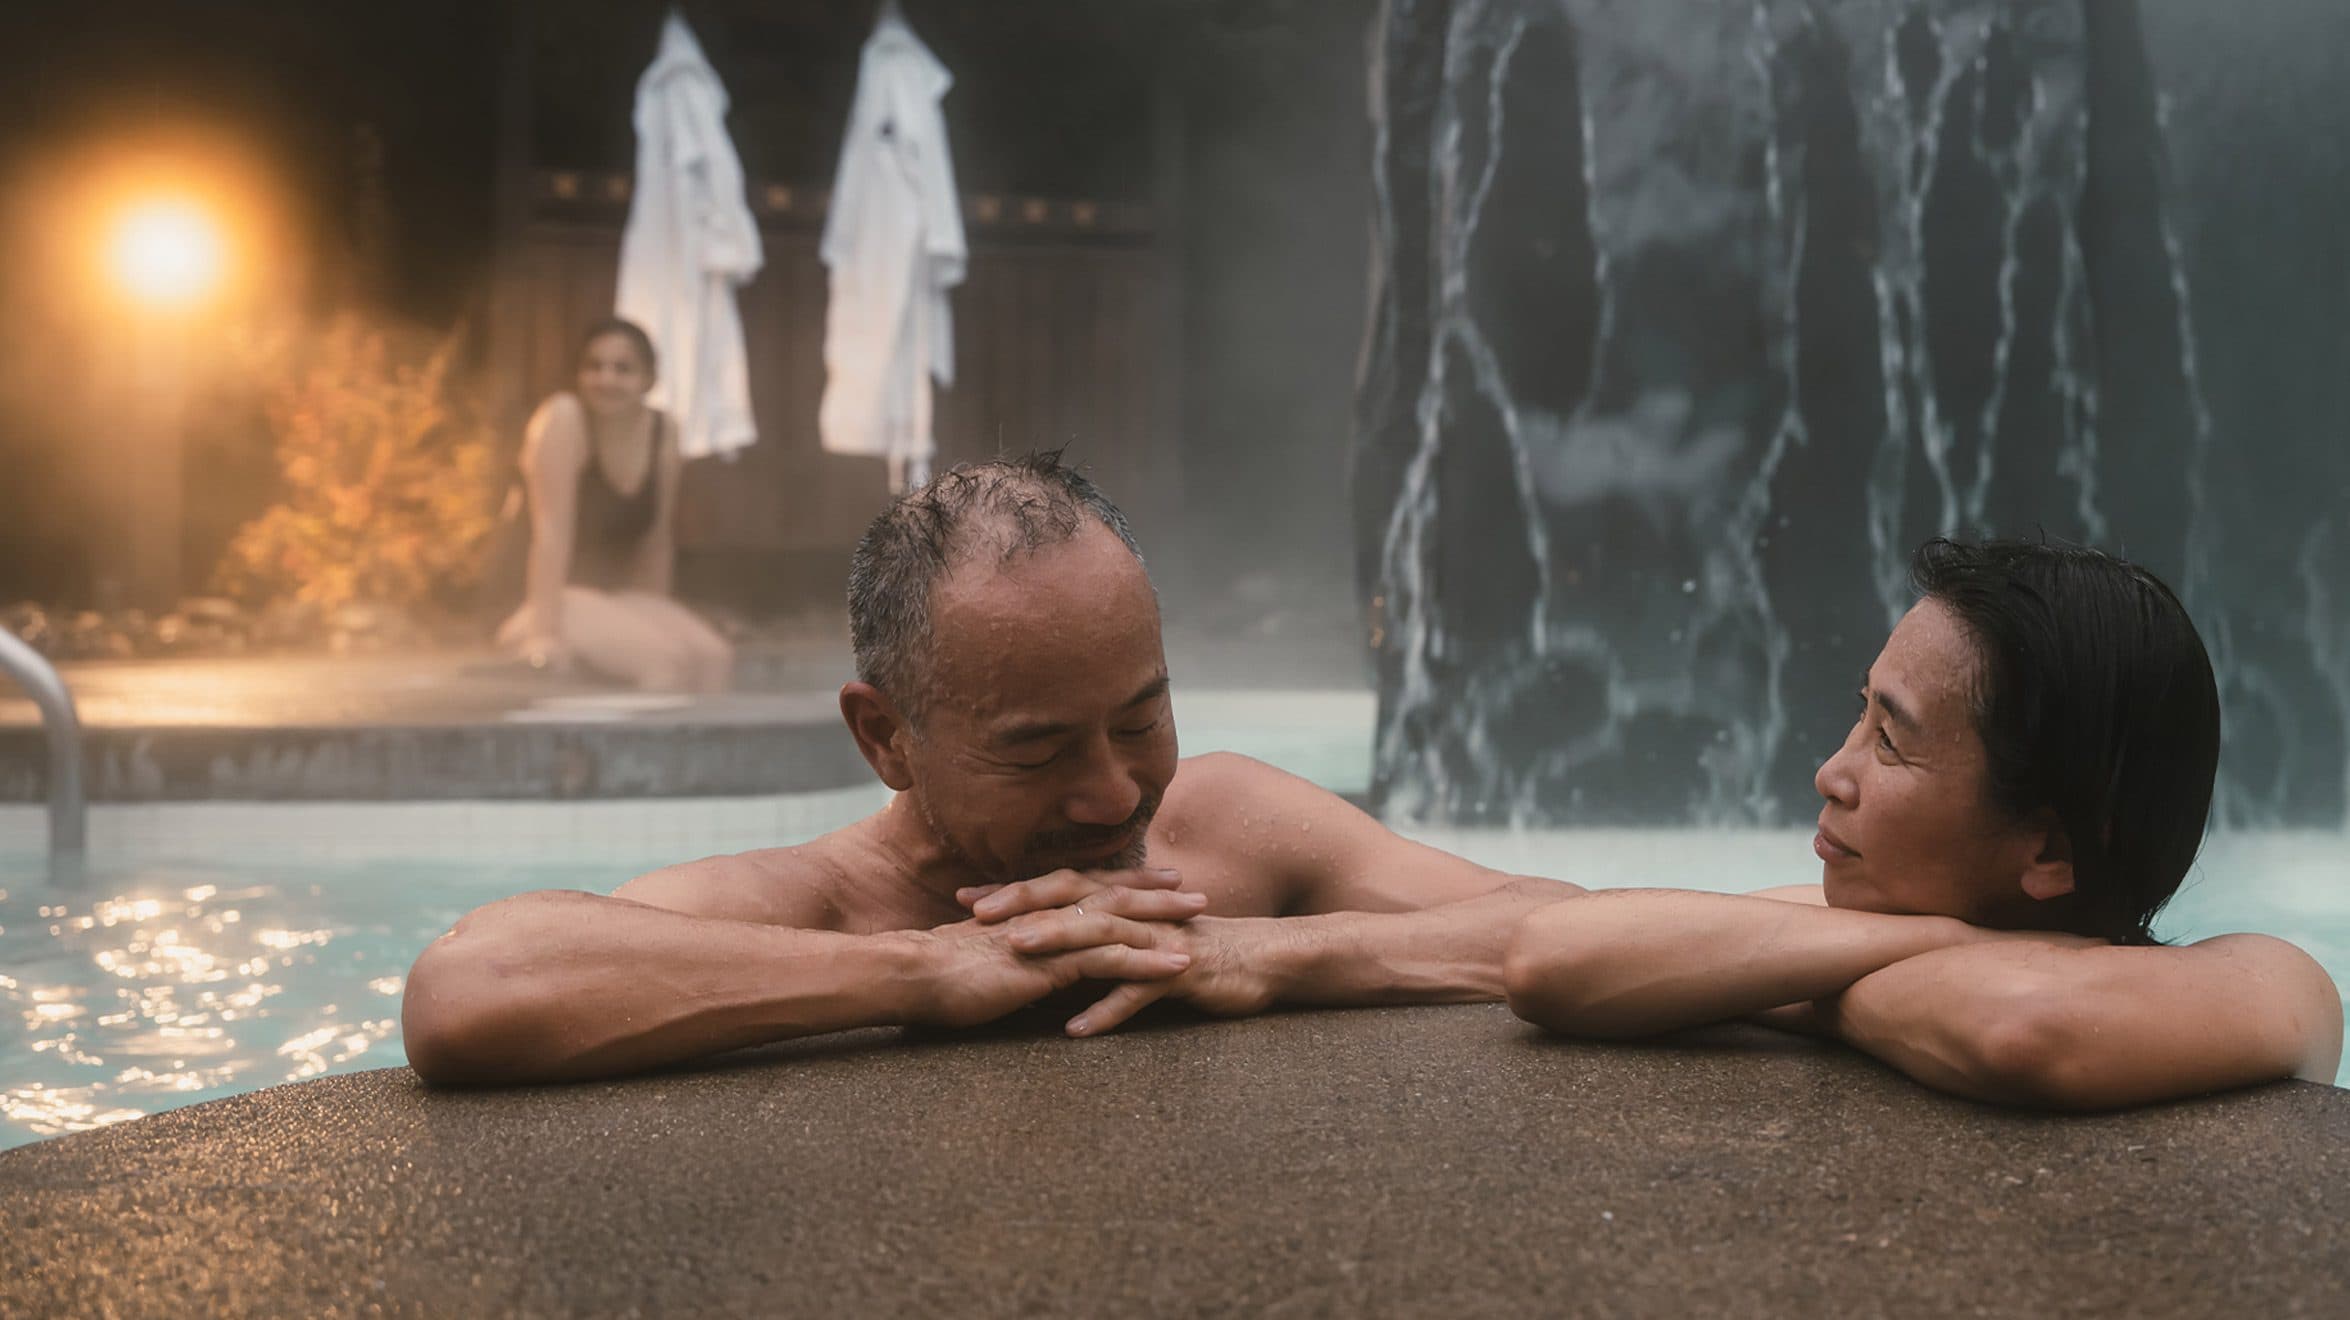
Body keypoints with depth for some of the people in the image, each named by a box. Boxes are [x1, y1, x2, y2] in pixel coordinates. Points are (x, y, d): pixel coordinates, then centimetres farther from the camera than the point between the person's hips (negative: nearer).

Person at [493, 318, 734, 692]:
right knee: (665, 659, -29)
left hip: (625, 598, 6)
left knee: (714, 657, -20)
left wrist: (658, 620, 5)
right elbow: (552, 531, -20)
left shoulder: (662, 431, 4)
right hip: (565, 599, -6)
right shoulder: (563, 418, -13)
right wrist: (544, 633, -25)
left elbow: (657, 540, 9)